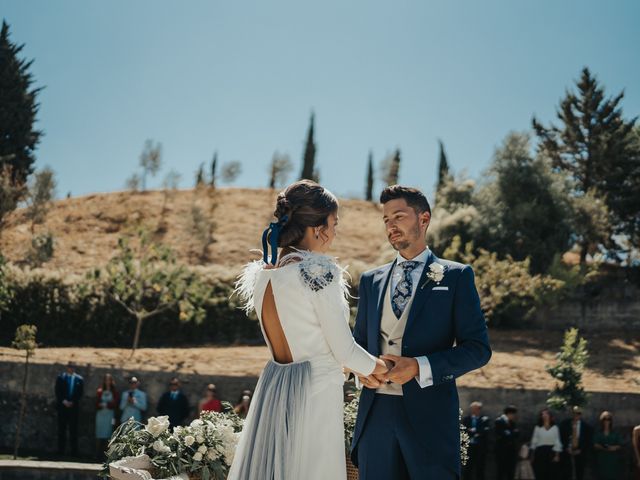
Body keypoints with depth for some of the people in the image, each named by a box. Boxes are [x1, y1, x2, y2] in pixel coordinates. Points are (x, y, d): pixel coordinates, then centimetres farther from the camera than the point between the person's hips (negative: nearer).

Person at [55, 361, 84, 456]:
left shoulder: (79, 379, 8)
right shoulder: (60, 377, 8)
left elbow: (80, 393, 4)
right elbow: (58, 391, 2)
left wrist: (72, 402, -8)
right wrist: (63, 401, -10)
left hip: (74, 406, 0)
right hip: (62, 406, 0)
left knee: (73, 430, -2)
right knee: (61, 429, 1)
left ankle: (74, 451, -1)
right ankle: (60, 451, 3)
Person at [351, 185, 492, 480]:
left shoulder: (456, 276, 3)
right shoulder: (371, 280, 16)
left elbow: (478, 349, -2)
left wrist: (419, 367, -15)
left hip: (429, 414, -3)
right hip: (375, 412, 4)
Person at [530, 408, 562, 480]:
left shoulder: (555, 427, 4)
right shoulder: (537, 428, 5)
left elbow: (557, 442, 1)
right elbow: (534, 442, 6)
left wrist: (557, 455, -5)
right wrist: (533, 455, 4)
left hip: (551, 453, 0)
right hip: (540, 452, 0)